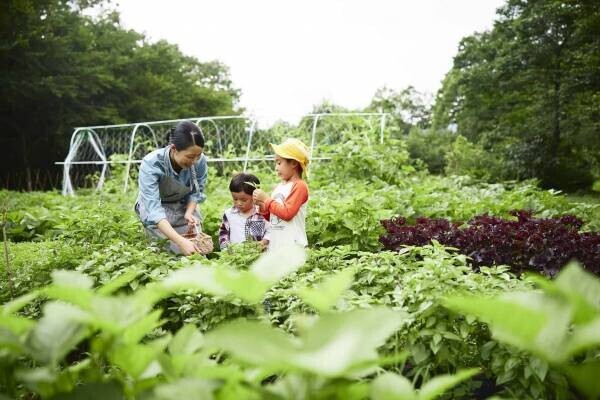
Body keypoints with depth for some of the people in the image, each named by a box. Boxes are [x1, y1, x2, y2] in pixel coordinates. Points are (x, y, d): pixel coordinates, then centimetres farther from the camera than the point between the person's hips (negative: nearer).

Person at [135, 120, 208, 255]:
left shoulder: (200, 161, -24)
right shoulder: (151, 164, -35)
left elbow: (196, 192, -5)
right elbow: (153, 210, -42)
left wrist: (189, 213, -26)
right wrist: (181, 241, -53)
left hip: (185, 207, 3)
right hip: (157, 210, -3)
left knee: (198, 251, -1)